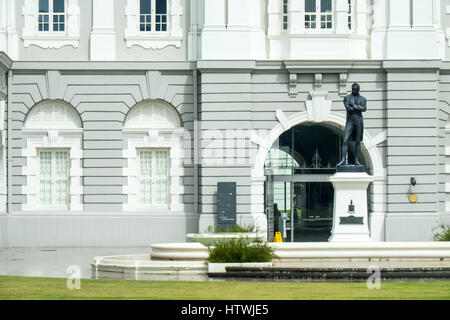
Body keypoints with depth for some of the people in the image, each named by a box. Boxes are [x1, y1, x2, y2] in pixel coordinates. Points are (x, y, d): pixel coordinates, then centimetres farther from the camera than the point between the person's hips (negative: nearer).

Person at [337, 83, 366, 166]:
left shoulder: (362, 99, 7)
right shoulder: (347, 98, 3)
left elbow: (364, 109, -11)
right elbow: (348, 108, -14)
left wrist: (354, 105, -14)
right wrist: (359, 108, -12)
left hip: (359, 121, 1)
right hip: (349, 121, -1)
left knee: (358, 141, 2)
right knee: (345, 141, -11)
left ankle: (357, 160, 6)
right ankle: (343, 160, -14)